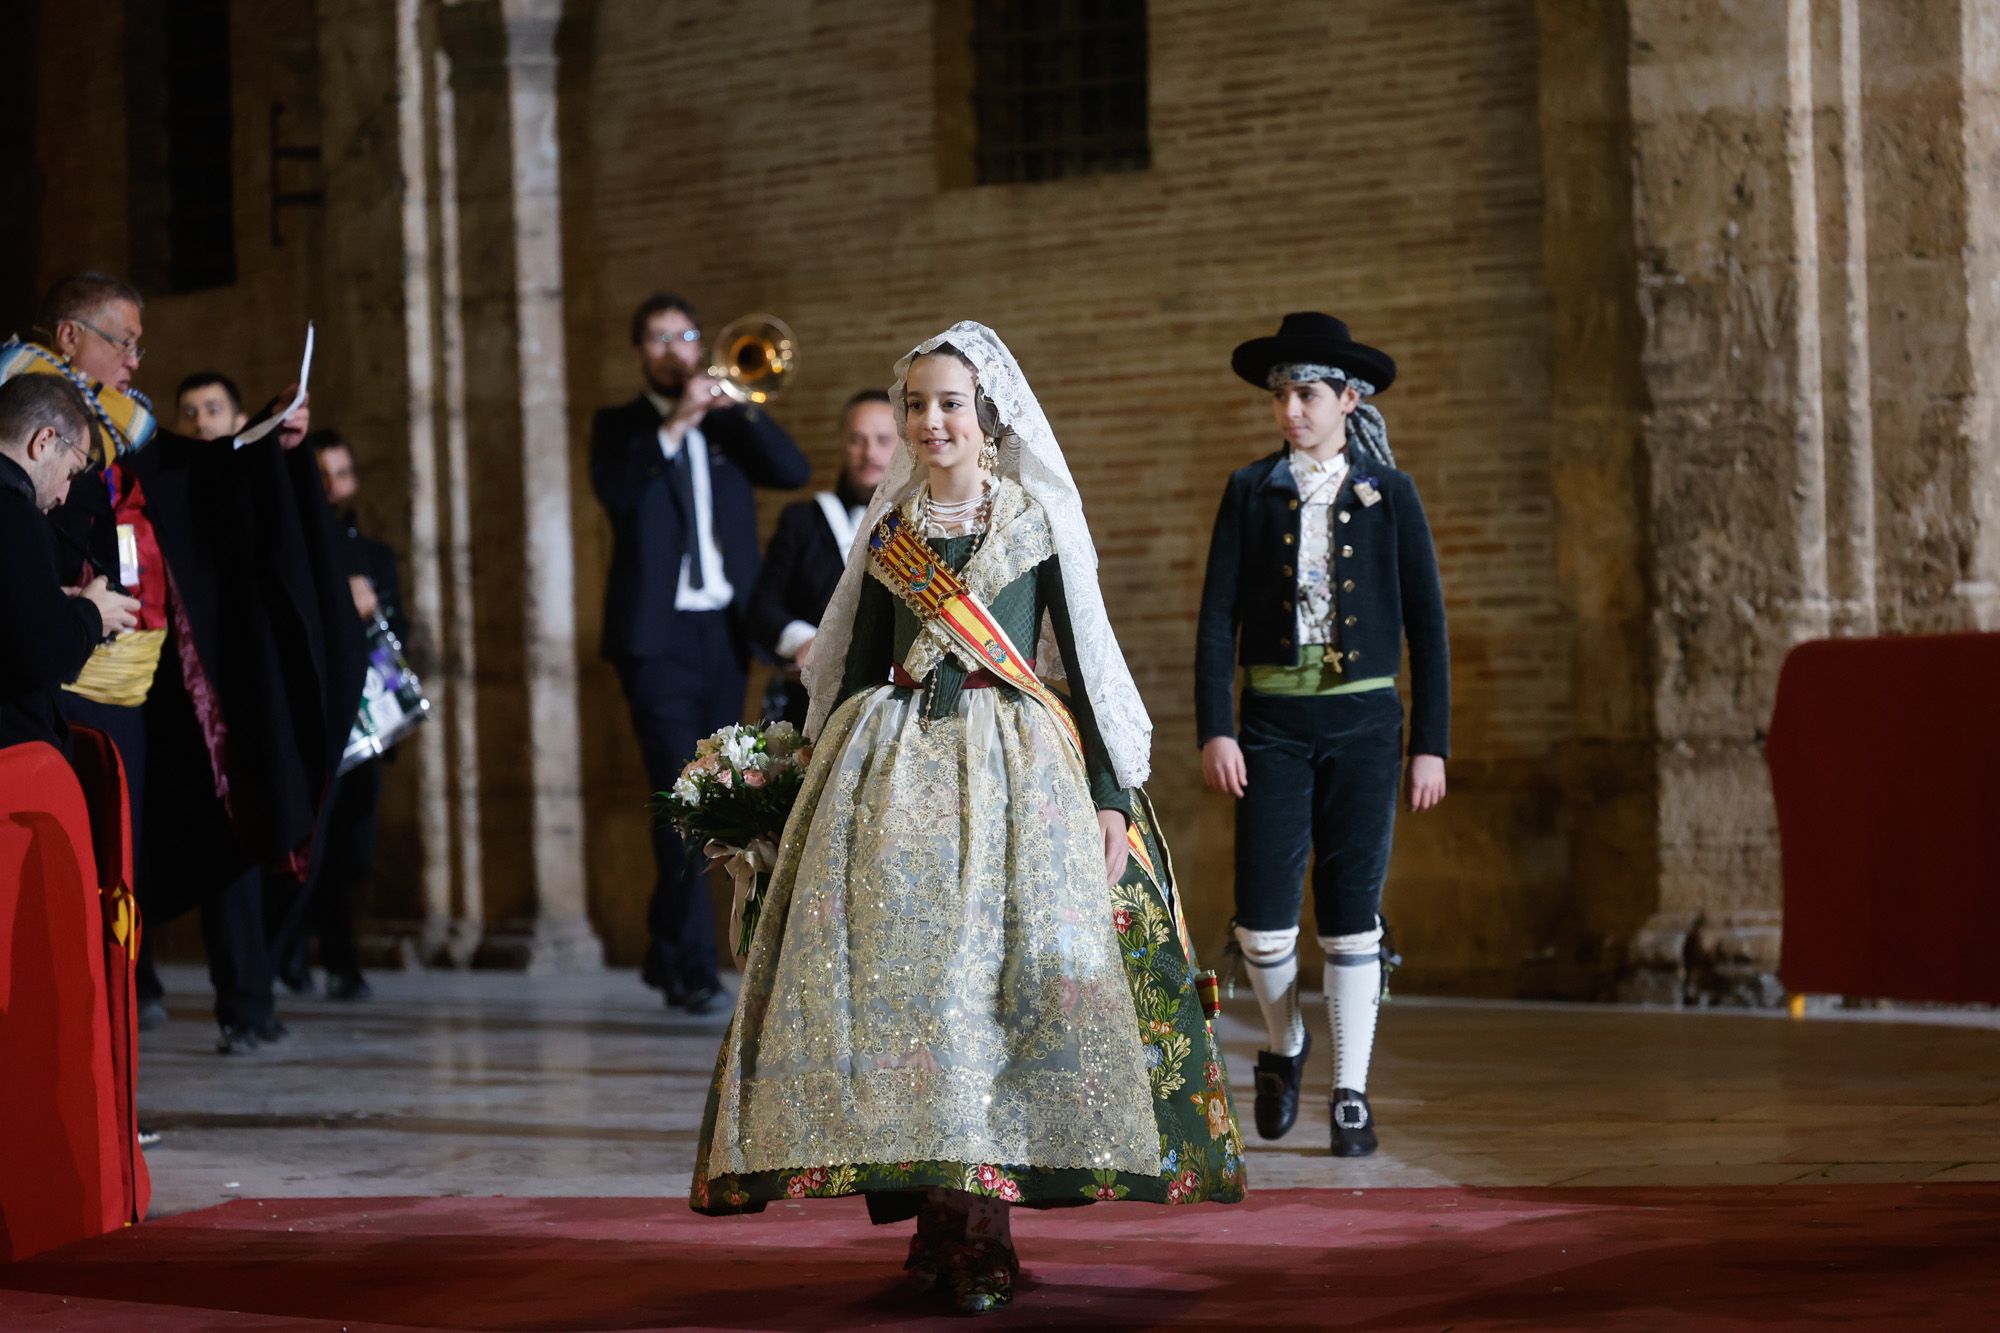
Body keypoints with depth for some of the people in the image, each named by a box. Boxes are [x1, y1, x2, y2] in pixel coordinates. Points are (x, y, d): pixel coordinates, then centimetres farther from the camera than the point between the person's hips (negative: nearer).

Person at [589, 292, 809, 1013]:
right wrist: (675, 425, -20)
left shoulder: (726, 426, 16)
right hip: (658, 635, -4)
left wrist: (736, 408, -10)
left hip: (725, 633, 4)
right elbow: (614, 489, -14)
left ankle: (667, 951, 21)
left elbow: (794, 469, 0)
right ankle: (693, 962, -16)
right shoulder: (620, 427, 7)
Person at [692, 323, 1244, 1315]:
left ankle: (964, 1228, -7)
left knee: (1005, 980, -11)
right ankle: (952, 1222, -2)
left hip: (1017, 776, -2)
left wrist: (1111, 795, -3)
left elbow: (1086, 662, 4)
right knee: (904, 975, -7)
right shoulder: (887, 531, 12)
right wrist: (834, 779, 9)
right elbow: (856, 668, 16)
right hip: (892, 777, 2)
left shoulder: (1040, 524, 5)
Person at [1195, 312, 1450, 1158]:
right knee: (1263, 914, -6)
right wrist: (1214, 730, -7)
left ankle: (1351, 1094, 7)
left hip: (1364, 721, -1)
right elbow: (1218, 617, 2)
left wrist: (1432, 744, -1)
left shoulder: (1390, 495, 4)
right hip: (1273, 722, 1)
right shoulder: (1251, 492, 5)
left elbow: (1426, 624, 4)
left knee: (1352, 913, -1)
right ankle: (1284, 1047, 22)